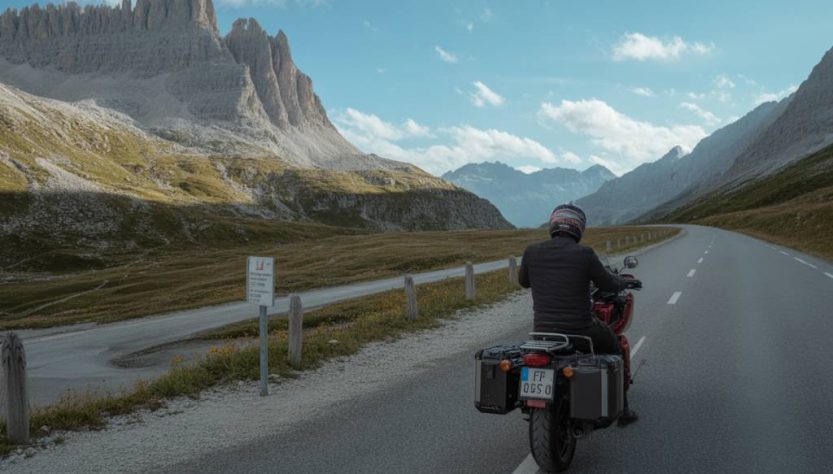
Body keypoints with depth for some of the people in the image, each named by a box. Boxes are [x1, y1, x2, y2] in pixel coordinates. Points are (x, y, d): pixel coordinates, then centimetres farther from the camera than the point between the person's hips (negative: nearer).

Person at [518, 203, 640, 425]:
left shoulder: (532, 251, -4)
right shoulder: (584, 254, -12)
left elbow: (523, 281, 14)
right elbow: (608, 284, -1)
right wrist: (623, 282, 23)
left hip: (543, 328, 3)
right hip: (580, 328, -2)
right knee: (613, 348, 28)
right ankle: (622, 410, 33)